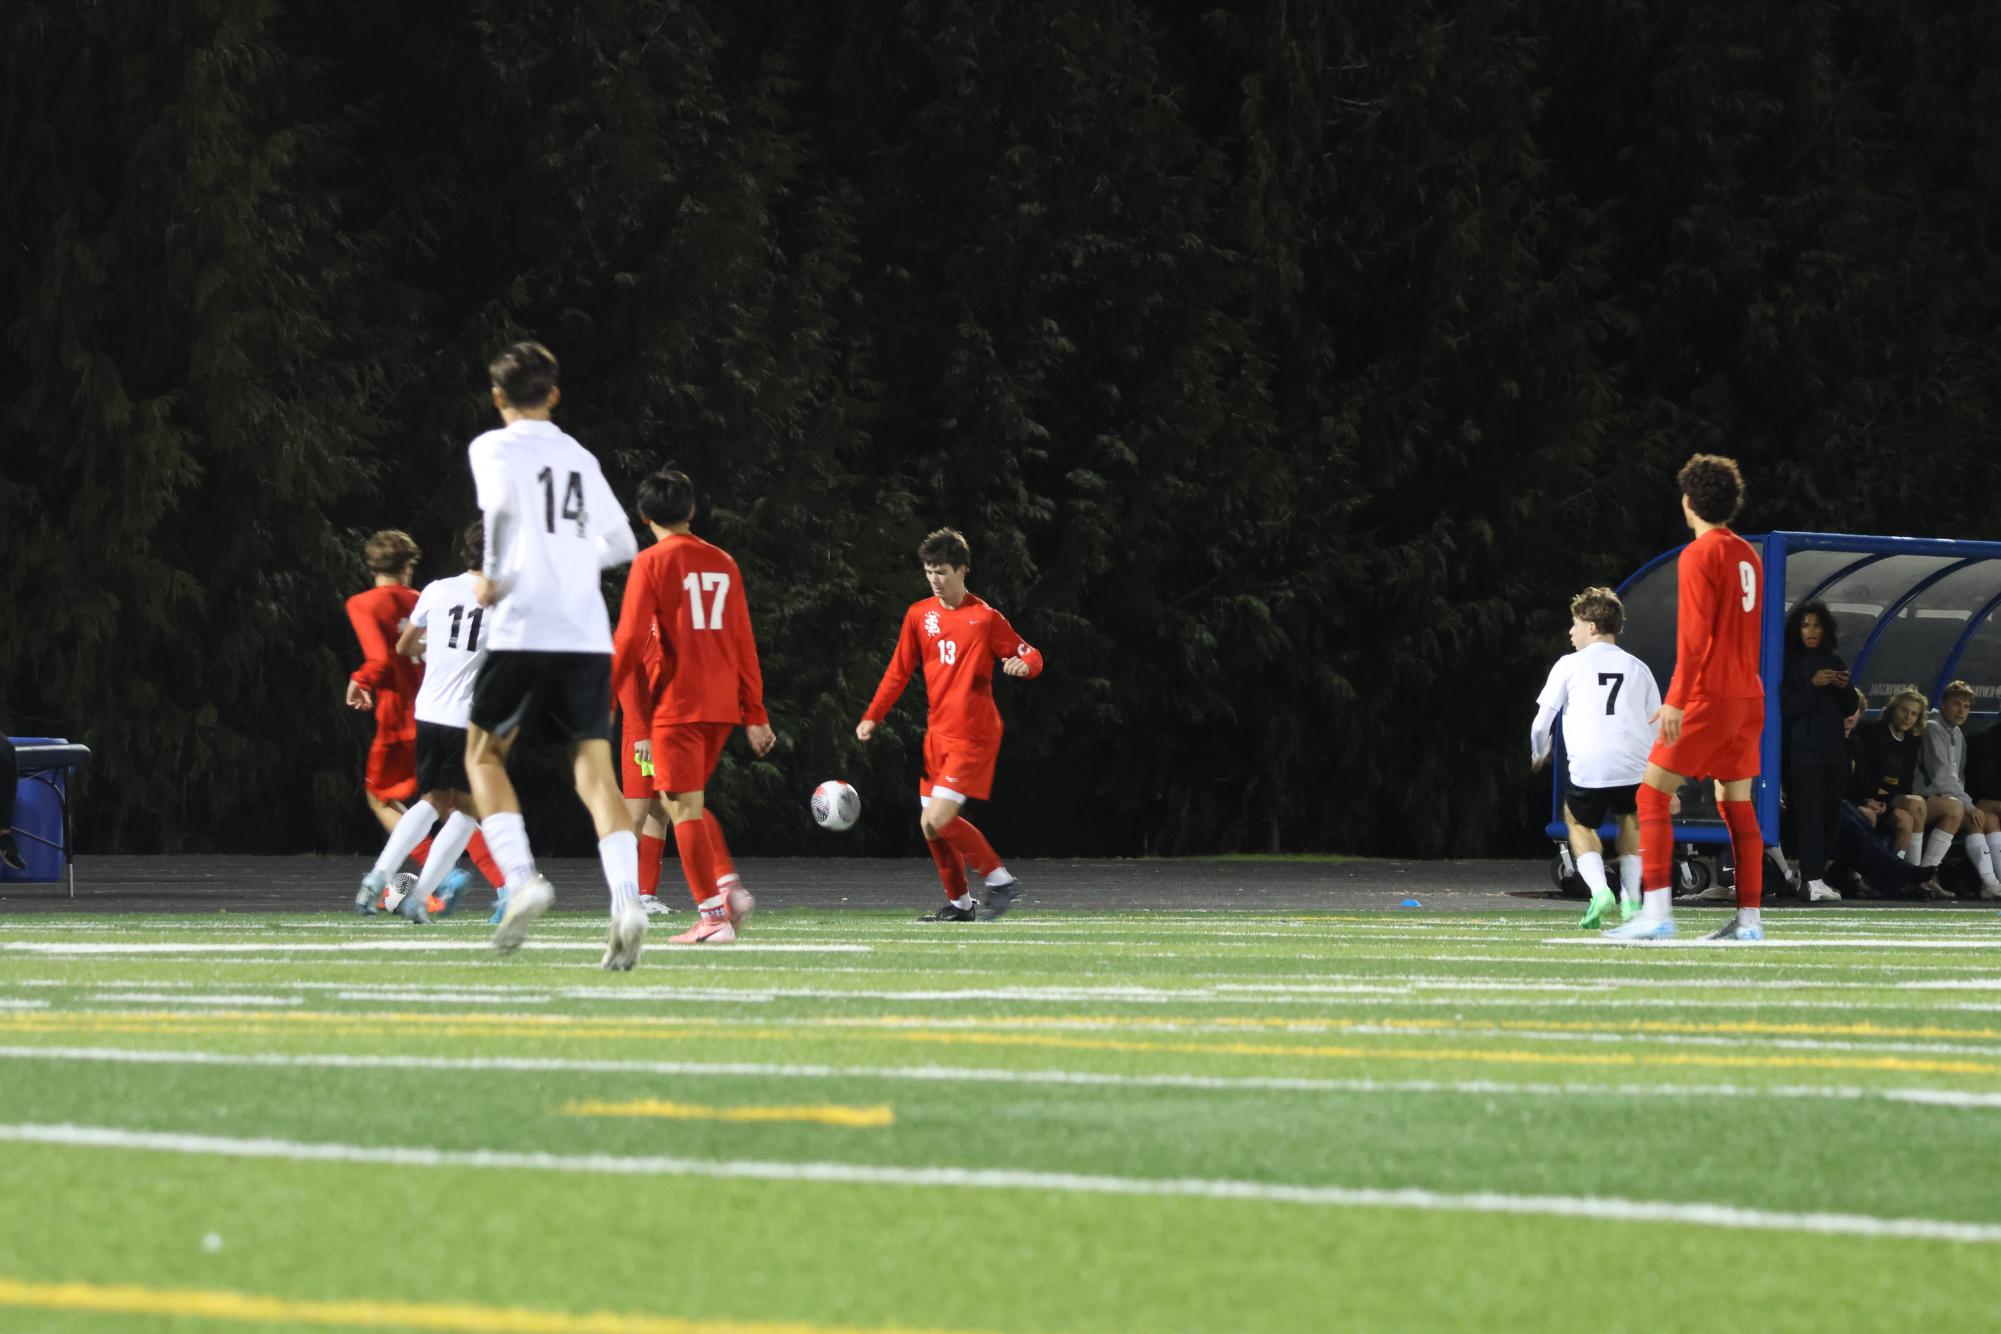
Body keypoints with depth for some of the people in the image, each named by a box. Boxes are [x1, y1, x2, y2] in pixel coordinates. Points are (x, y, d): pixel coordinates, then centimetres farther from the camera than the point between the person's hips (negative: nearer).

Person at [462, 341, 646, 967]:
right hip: (588, 634, 4)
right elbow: (622, 544, 22)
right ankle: (626, 901, -18)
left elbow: (500, 501, -19)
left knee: (484, 753, 14)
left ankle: (521, 878, -5)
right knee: (594, 769, 0)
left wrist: (492, 576, -8)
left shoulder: (493, 447, 2)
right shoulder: (581, 459, 17)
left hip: (522, 630, -4)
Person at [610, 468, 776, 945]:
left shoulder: (651, 563, -5)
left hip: (677, 706, -6)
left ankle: (713, 916, -8)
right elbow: (744, 643, 13)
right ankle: (728, 886, 3)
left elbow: (629, 642, -10)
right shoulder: (723, 563, 12)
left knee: (683, 808, -3)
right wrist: (754, 714, 16)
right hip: (723, 705, 6)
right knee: (691, 804, 19)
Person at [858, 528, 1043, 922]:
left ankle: (999, 880, -5)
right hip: (938, 733, 7)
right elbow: (898, 672, 14)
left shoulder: (985, 618, -8)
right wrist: (872, 718, 7)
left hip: (973, 734, -7)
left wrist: (1024, 664, -27)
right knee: (931, 823, 6)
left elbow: (1031, 656, -3)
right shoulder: (919, 615, 8)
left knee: (938, 821, -17)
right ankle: (958, 902, 20)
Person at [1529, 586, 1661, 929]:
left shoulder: (1570, 665, 9)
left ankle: (1599, 888, -4)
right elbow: (1658, 725, 20)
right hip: (1637, 765, 3)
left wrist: (1539, 753, 32)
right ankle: (1631, 898, 20)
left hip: (1589, 765, -3)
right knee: (1629, 817, 31)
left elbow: (1541, 721, 10)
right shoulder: (1638, 668, 18)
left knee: (1579, 822, 21)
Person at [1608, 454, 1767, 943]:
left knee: (1653, 794, -6)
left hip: (1707, 696, -8)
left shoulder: (1699, 554, -10)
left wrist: (1677, 699, -21)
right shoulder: (1748, 555, 14)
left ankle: (1656, 911, -16)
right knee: (1738, 805, 10)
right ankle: (1748, 918, 6)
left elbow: (1694, 632, -18)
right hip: (1748, 698, 8)